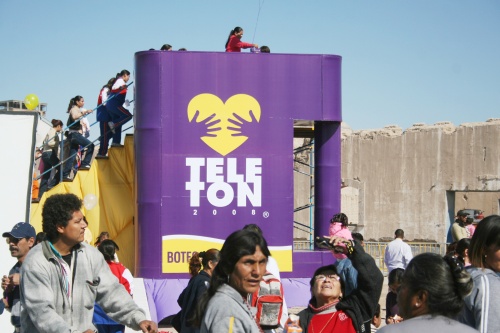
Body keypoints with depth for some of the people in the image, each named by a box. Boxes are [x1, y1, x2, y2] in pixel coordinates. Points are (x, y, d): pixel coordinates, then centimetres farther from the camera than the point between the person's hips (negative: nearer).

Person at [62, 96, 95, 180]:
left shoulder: (77, 109, 25)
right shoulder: (74, 109, -4)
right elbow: (74, 117, -27)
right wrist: (84, 112, -31)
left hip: (74, 134, 10)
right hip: (75, 133, -10)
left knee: (72, 156, 3)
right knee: (90, 145, -15)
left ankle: (65, 175, -2)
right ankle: (84, 164, -17)